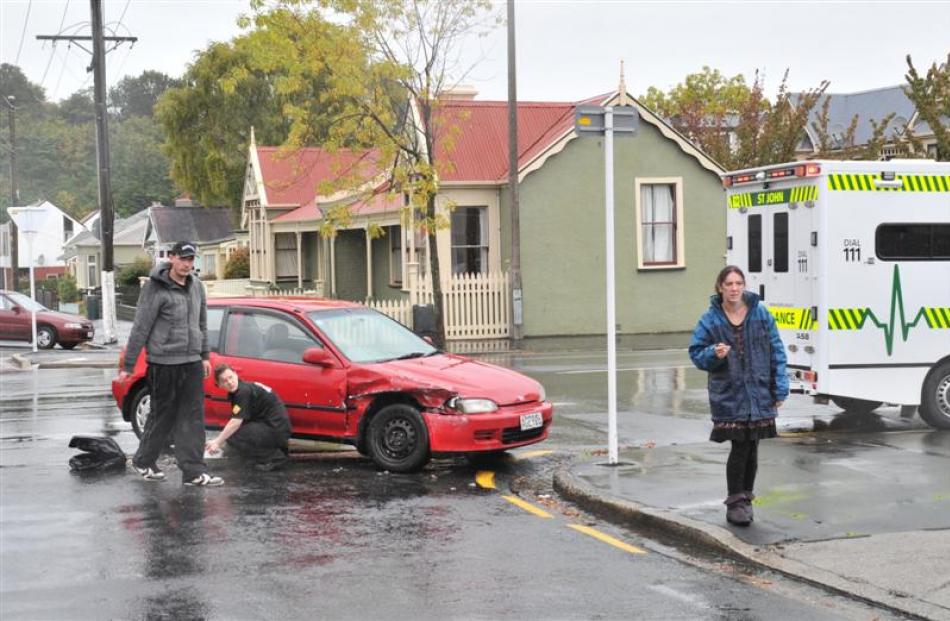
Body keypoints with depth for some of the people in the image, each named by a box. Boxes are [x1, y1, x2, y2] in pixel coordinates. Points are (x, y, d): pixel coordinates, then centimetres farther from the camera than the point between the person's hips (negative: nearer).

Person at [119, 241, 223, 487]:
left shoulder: (196, 286, 10)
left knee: (193, 418, 2)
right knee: (162, 416, 3)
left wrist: (204, 355, 19)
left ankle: (193, 471, 4)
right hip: (164, 363, -6)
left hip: (192, 363, 6)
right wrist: (128, 365, -11)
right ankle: (143, 461, 24)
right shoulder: (156, 289, -10)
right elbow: (140, 328, -10)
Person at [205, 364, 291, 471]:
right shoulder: (236, 391, 12)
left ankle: (274, 457, -8)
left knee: (233, 435, -18)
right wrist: (218, 441, 14)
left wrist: (218, 442, -19)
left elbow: (236, 422, -23)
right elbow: (236, 421, 18)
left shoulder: (244, 391, -18)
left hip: (276, 429, -10)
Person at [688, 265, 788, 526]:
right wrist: (713, 354, -19)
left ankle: (745, 499, 27)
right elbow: (696, 353, 3)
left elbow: (776, 351, 4)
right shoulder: (710, 319, -3)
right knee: (740, 448, -6)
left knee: (751, 449, 10)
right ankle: (735, 502, 9)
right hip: (729, 395, -2)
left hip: (759, 394, 2)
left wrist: (780, 388, 1)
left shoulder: (760, 314, 1)